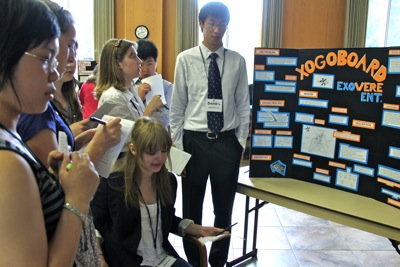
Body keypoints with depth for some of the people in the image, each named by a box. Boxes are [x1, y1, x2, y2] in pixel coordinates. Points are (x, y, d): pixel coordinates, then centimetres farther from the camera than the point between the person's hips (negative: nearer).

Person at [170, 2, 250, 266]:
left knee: (224, 208, 15)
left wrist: (241, 143, 2)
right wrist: (177, 145, -2)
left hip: (227, 142, 1)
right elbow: (177, 106, 0)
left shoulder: (237, 61, 2)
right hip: (194, 141, -1)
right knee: (191, 208, 13)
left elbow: (244, 106, 5)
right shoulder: (185, 59, -2)